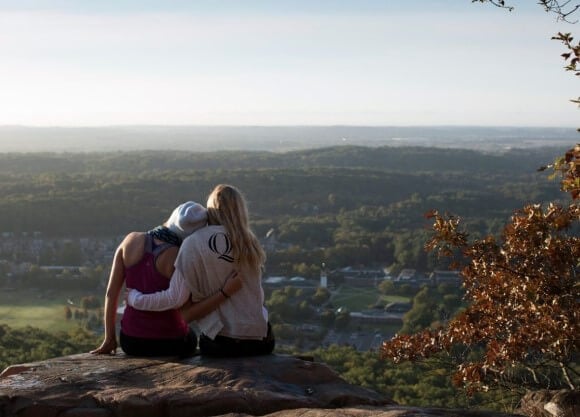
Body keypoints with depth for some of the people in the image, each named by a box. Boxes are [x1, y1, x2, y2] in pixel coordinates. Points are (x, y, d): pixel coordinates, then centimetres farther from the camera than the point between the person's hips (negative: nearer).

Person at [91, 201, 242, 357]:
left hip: (130, 340, 3)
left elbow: (111, 292, -4)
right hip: (169, 343, -3)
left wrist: (109, 338, 5)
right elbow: (186, 315, -26)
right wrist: (225, 292, -28)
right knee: (191, 337, 34)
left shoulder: (132, 240, -8)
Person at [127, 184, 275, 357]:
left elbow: (175, 298, -9)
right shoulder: (249, 243, 2)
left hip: (218, 342, -2)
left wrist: (134, 297, 3)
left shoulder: (194, 243, -7)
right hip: (259, 338, 2)